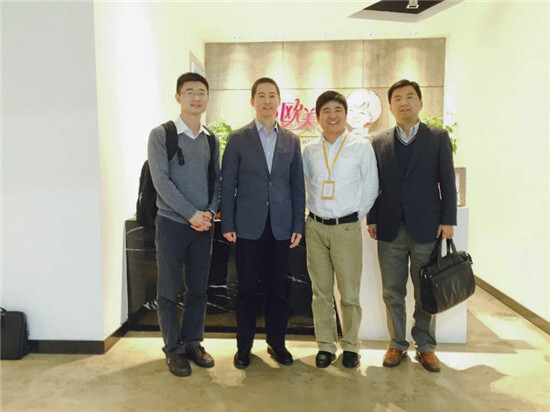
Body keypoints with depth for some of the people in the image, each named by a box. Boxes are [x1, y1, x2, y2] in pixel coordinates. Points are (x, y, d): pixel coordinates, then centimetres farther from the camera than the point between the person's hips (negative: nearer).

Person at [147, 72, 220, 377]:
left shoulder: (211, 140, 10)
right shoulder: (161, 135, -4)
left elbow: (216, 180, 11)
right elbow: (161, 180, -12)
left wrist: (210, 212, -6)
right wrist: (192, 214, -16)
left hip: (203, 225, 4)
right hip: (172, 223, -4)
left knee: (198, 288, 11)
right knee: (169, 290, 5)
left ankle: (193, 343, 27)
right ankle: (174, 349, 20)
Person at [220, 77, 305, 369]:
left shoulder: (291, 140, 8)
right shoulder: (238, 139, 2)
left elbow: (297, 186, 8)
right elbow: (228, 184, 0)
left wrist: (298, 225, 3)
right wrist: (227, 224, -5)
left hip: (281, 226, 2)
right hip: (248, 226, -2)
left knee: (278, 288, 10)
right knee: (247, 288, 8)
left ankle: (276, 342, 27)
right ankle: (244, 345, 24)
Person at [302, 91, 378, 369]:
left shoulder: (362, 147, -1)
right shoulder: (310, 150, 7)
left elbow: (370, 188, 3)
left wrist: (356, 215, 1)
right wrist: (313, 211, 6)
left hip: (347, 227, -2)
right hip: (315, 227, 3)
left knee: (349, 292, 3)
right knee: (320, 291, 9)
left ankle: (351, 345, 22)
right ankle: (325, 344, 24)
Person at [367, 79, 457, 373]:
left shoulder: (438, 138, 4)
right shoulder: (379, 143, 8)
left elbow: (447, 182, 1)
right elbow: (374, 184, 8)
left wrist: (448, 220, -5)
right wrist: (372, 219, 3)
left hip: (426, 227, -1)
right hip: (390, 228, 1)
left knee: (426, 292, 9)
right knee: (392, 292, 8)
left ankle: (425, 346, 25)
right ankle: (397, 344, 24)